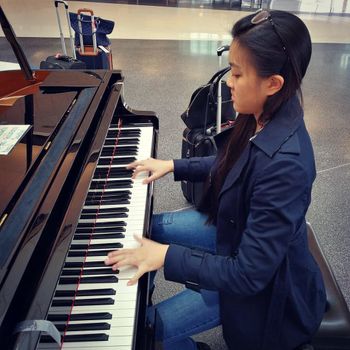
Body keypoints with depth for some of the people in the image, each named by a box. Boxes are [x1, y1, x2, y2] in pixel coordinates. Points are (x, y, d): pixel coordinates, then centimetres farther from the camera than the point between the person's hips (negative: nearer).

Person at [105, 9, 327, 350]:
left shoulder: (285, 165, -39)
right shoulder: (263, 118, -12)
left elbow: (250, 274, -33)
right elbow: (229, 167, 8)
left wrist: (166, 256, -30)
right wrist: (172, 165, 5)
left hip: (264, 279, -8)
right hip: (234, 227, 8)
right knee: (149, 228, 14)